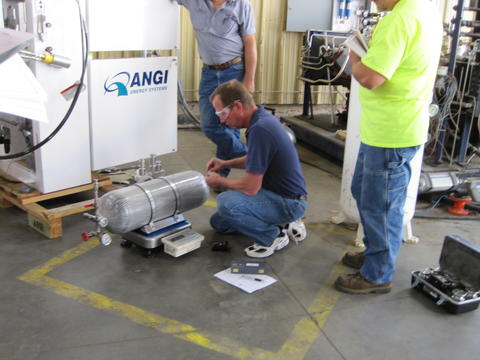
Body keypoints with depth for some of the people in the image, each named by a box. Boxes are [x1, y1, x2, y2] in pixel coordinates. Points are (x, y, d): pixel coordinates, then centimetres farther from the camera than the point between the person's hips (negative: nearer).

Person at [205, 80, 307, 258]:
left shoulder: (260, 129, -28)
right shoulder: (262, 117, 3)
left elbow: (250, 187, -26)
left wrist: (219, 181, -7)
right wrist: (226, 163, 7)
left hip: (289, 202, -10)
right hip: (278, 193, 10)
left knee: (226, 203, -30)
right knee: (218, 222, 16)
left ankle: (272, 237, -7)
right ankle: (283, 223, 15)